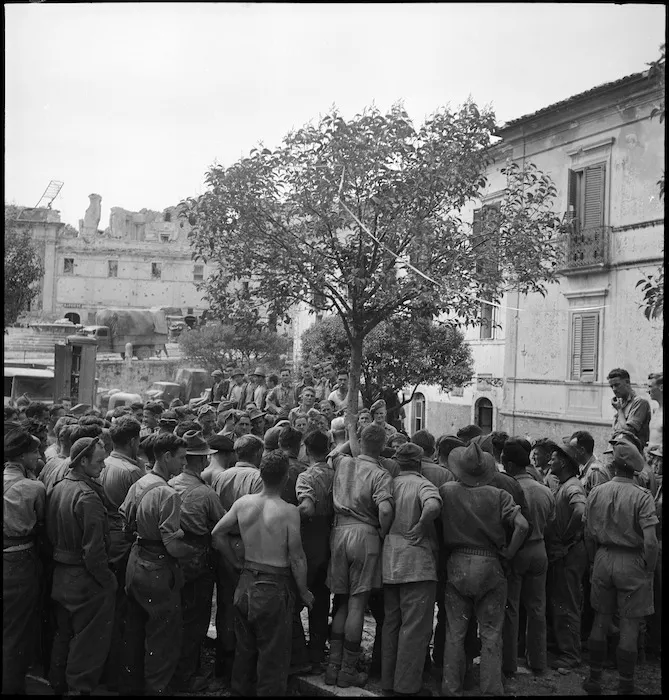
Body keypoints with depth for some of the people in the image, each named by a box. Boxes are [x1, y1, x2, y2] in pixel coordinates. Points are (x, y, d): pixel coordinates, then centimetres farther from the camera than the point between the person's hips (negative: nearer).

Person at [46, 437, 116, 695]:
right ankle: (80, 688, 15)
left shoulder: (57, 488, 3)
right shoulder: (88, 496, -24)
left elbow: (51, 534, 10)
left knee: (63, 635, 23)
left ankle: (57, 685, 37)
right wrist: (107, 581, -15)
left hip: (60, 575, 9)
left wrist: (61, 556, 16)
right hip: (85, 578, -9)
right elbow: (94, 550, -25)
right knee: (88, 641, 6)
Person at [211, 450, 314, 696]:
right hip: (275, 588, -5)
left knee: (244, 649, 20)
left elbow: (217, 534, 6)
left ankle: (240, 691, 32)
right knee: (272, 656, 7)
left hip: (246, 583, 5)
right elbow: (296, 558, -15)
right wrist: (304, 592, -2)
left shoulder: (243, 503, -3)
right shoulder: (289, 511, -18)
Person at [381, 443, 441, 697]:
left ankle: (388, 681, 24)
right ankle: (407, 685, 5)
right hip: (416, 562, -6)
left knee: (391, 623, 15)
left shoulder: (389, 484, 8)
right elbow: (433, 506, -28)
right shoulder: (422, 484, -9)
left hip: (389, 561, 6)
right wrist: (420, 528, -16)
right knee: (415, 627, 1)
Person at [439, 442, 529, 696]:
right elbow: (523, 526, -15)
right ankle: (491, 689, 12)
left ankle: (450, 689, 16)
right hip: (490, 567, -1)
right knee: (491, 635, 9)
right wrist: (508, 552, -3)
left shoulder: (446, 491, -4)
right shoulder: (498, 495, -7)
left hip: (457, 565, 1)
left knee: (454, 634, 11)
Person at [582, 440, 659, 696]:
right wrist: (649, 569, -3)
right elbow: (650, 541, -18)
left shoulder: (596, 493, -3)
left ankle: (594, 680, 25)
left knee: (601, 621, 16)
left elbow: (589, 535, 3)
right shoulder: (642, 496, -14)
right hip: (632, 562, -4)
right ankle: (625, 686, 15)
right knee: (629, 627, 7)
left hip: (603, 559, 4)